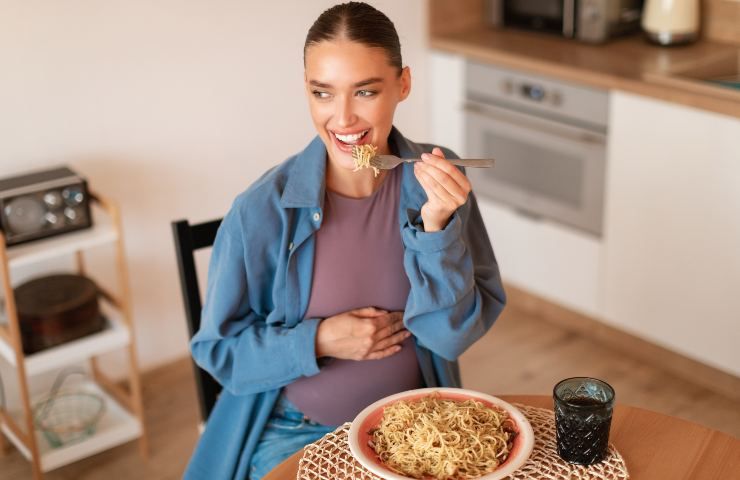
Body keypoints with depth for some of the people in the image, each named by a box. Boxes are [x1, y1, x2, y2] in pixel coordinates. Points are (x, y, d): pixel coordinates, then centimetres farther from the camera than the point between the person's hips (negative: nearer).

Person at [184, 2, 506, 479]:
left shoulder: (438, 179, -11)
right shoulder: (263, 211, -16)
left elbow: (454, 333, -11)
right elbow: (218, 347, -4)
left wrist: (437, 226, -24)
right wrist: (316, 342, -17)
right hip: (294, 435, -1)